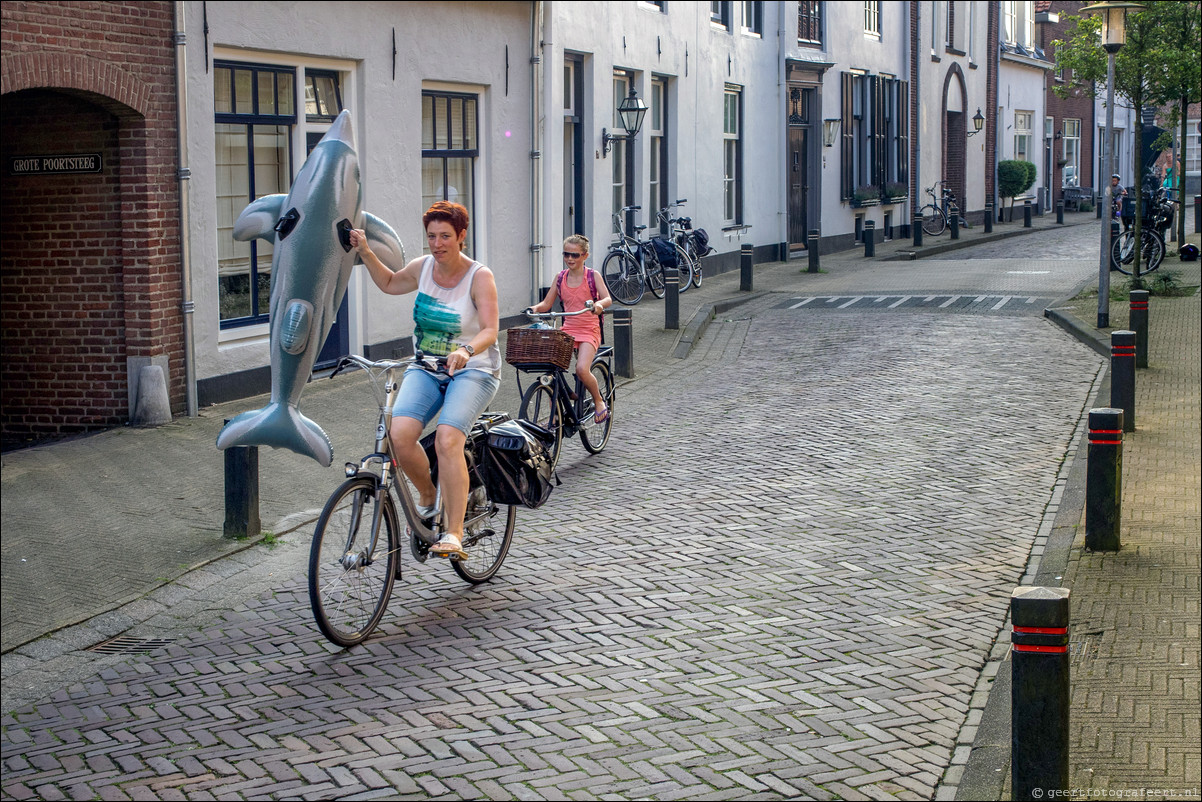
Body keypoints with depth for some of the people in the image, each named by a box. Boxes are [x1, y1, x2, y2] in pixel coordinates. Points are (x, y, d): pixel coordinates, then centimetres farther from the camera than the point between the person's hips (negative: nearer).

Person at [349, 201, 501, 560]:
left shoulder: (479, 276, -10)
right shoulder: (423, 267, 5)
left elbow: (490, 329, -21)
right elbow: (389, 283, 26)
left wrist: (467, 350, -42)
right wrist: (366, 253, 10)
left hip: (472, 371, -4)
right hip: (425, 370, 5)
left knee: (447, 439, -30)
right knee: (399, 435, -23)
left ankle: (453, 532, -25)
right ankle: (428, 496, 6)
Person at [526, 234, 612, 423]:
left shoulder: (593, 276, -1)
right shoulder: (560, 277, 9)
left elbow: (608, 299, -14)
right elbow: (547, 303, 10)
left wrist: (599, 304, -38)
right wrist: (535, 308, -13)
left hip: (589, 331, -4)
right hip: (567, 329, 4)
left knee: (582, 369, -27)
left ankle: (599, 401, 1)